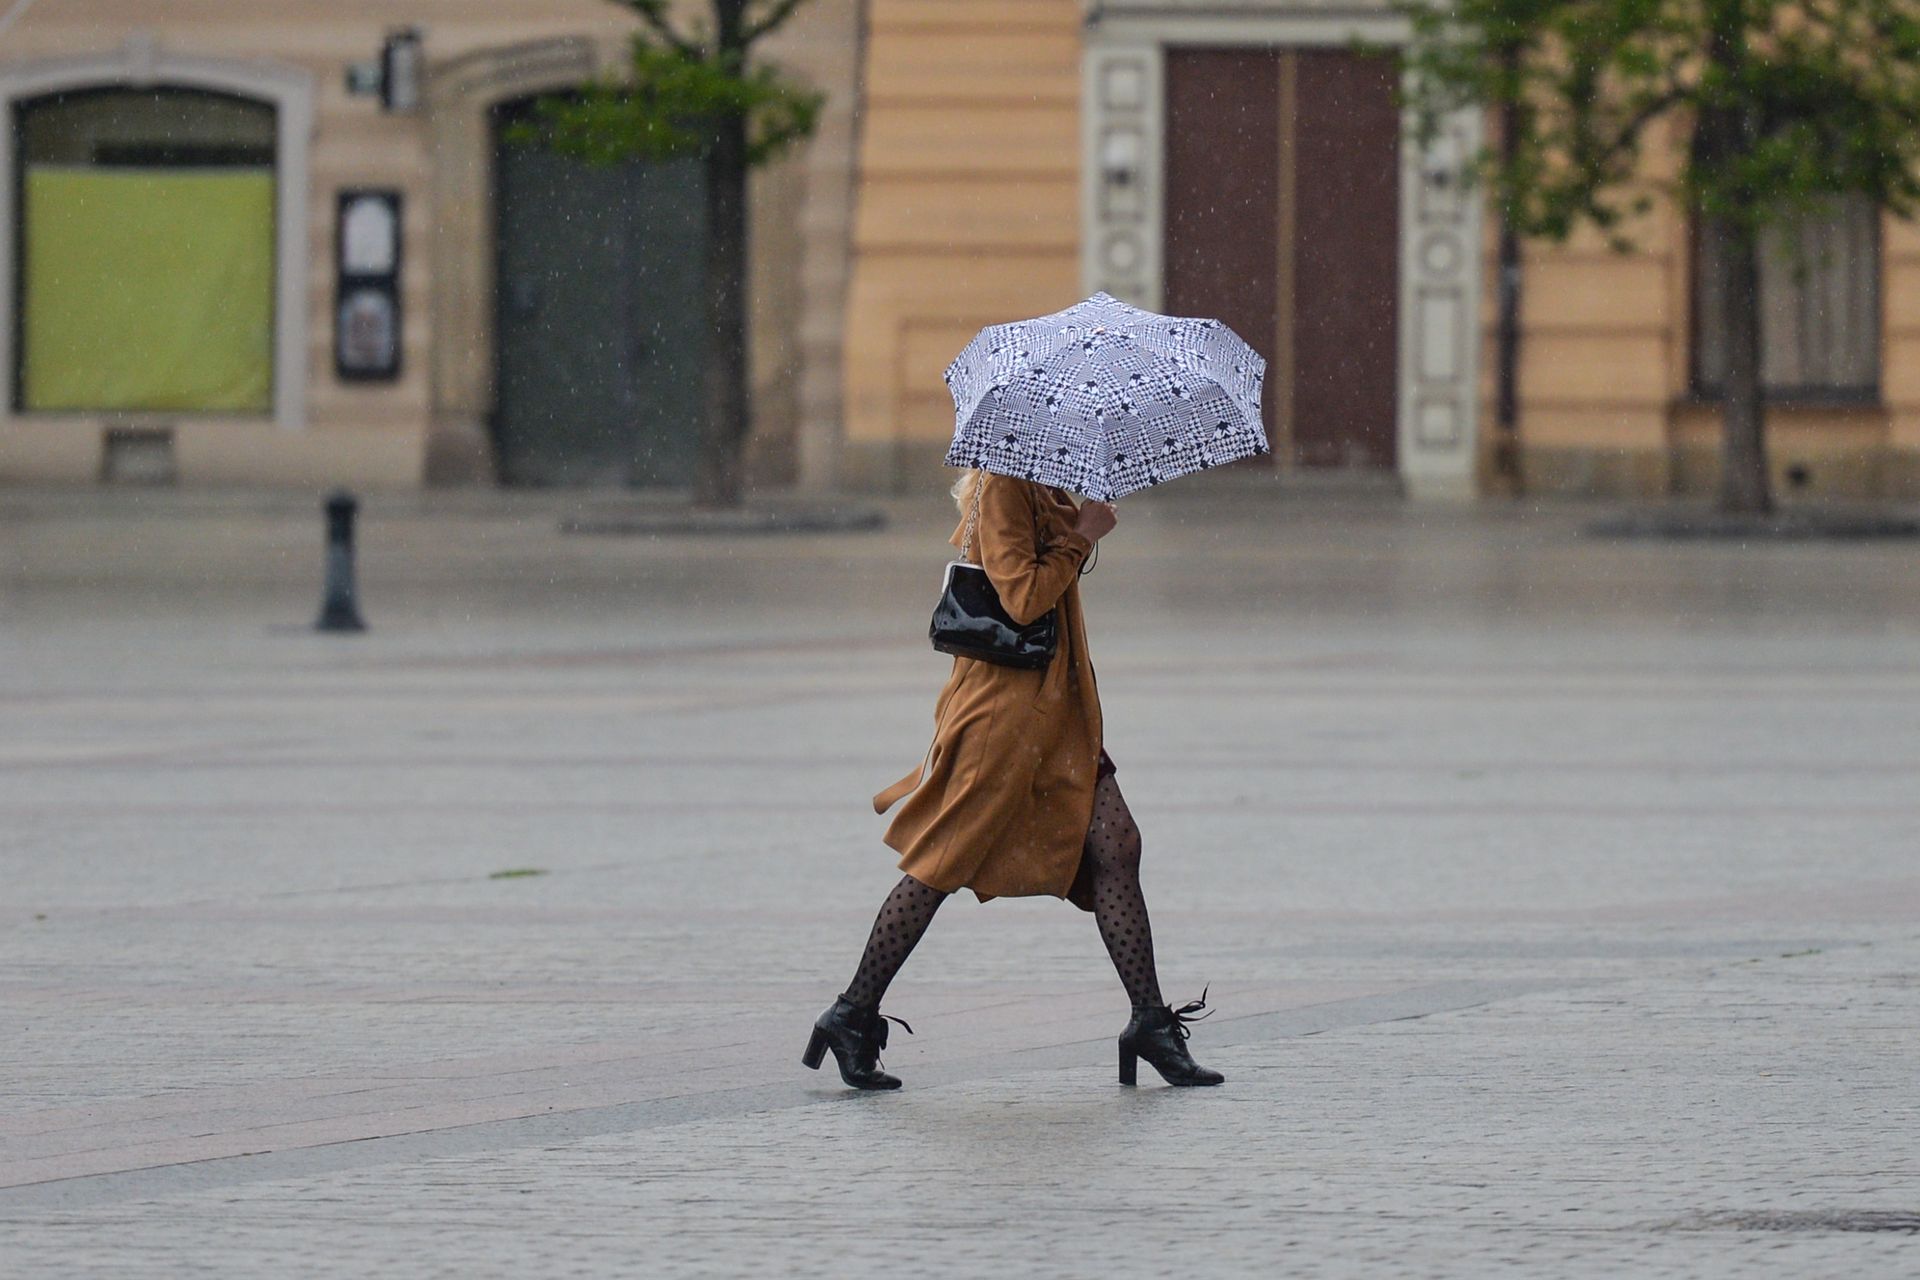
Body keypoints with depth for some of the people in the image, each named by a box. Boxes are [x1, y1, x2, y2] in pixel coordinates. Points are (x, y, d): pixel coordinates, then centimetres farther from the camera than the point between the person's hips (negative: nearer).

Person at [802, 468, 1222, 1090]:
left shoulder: (1043, 492, 15)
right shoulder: (1002, 489, -14)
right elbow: (1022, 597, -22)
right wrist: (1081, 537, -13)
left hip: (1055, 707, 9)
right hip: (1000, 706, -9)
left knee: (1115, 844, 1)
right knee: (941, 867, -2)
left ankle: (1150, 1023, 4)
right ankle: (853, 1016, 7)